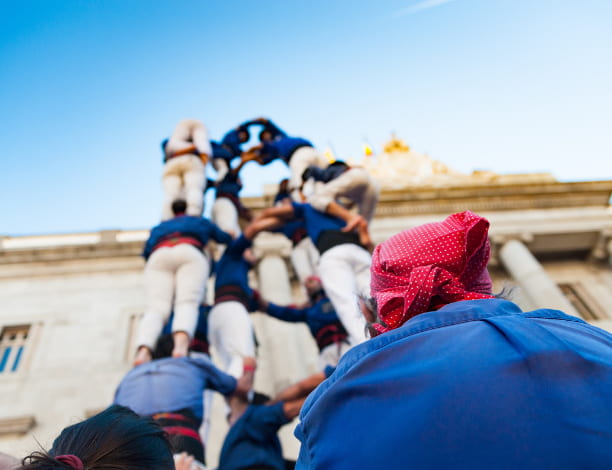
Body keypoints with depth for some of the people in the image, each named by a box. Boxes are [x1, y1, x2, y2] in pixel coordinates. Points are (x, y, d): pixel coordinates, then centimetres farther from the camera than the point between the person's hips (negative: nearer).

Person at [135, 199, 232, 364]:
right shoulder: (200, 222, 37)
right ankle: (181, 344, -51)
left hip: (159, 257, 2)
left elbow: (146, 252, 25)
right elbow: (224, 238, 47)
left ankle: (143, 350, -44)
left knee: (156, 308, -14)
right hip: (190, 254, -2)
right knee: (187, 303, -20)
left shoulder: (159, 228, 40)